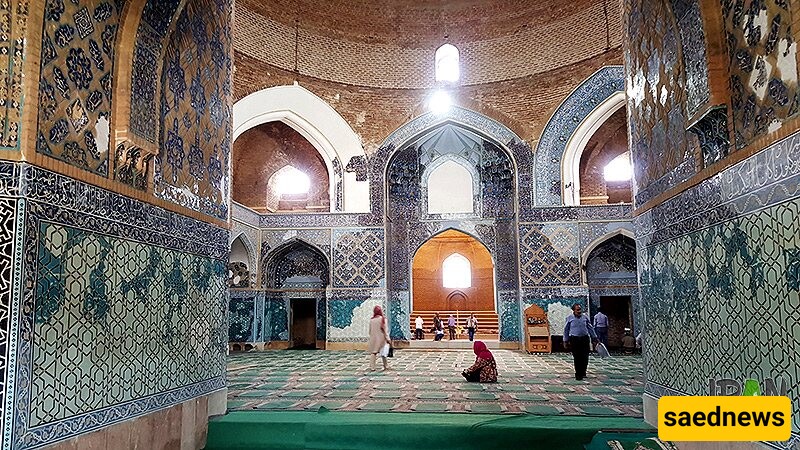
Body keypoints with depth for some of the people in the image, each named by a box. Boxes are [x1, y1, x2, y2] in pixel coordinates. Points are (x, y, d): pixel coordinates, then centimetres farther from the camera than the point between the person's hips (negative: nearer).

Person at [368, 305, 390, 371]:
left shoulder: (371, 320, 0)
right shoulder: (382, 319, -9)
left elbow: (370, 330, 6)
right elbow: (385, 329, -10)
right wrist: (387, 338, -7)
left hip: (373, 338, 2)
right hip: (381, 338, -2)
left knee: (373, 352, 6)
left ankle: (372, 367, -1)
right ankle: (386, 366, 16)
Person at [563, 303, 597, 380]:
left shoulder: (585, 318, 7)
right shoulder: (569, 318, 1)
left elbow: (590, 328, 15)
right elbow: (566, 330, 7)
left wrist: (594, 338, 14)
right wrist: (565, 341, 7)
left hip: (585, 338, 2)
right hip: (574, 339, -2)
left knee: (585, 357, 0)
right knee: (577, 358, -2)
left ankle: (583, 372, 23)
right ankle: (578, 374, 10)